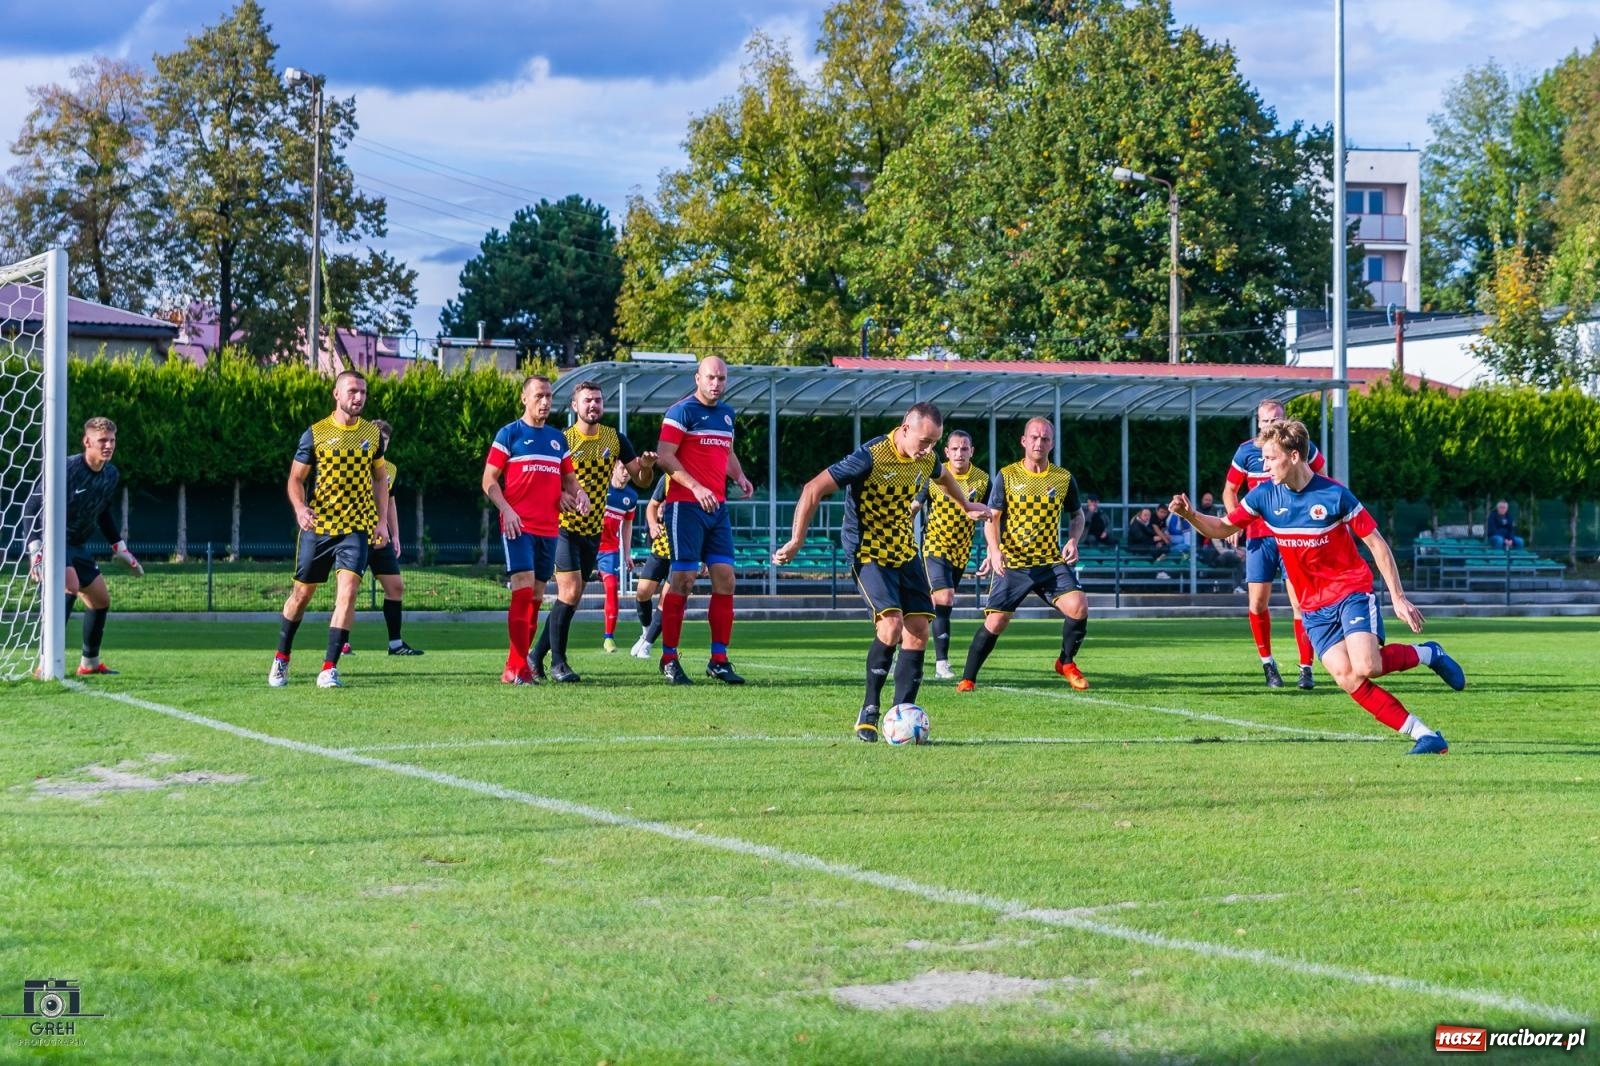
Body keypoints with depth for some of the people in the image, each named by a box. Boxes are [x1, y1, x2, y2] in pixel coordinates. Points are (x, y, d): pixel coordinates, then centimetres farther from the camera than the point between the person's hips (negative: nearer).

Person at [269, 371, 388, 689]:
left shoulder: (372, 434, 5)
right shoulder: (315, 434, -5)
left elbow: (380, 479, 15)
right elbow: (296, 478, -1)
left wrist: (382, 520, 4)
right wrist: (300, 508, -21)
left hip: (357, 527, 1)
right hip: (317, 526, -1)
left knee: (348, 590, -16)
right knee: (302, 593, 8)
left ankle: (329, 669, -13)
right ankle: (281, 659, 29)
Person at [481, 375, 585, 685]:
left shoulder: (558, 438, 16)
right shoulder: (509, 434, 0)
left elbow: (569, 478, 23)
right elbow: (489, 479, -2)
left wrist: (578, 494, 1)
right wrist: (506, 509, -16)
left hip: (549, 528, 6)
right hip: (518, 526, -6)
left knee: (536, 595, 8)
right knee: (523, 588, -16)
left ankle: (518, 664, 16)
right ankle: (516, 668, -18)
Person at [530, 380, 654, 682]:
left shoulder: (615, 439, 3)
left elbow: (640, 481, 6)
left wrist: (646, 467, -17)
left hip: (593, 530, 5)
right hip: (563, 527, -5)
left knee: (570, 598, 7)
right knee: (570, 592, -15)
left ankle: (537, 658, 19)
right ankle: (557, 662, -6)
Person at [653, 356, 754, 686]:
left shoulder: (727, 413, 16)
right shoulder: (681, 411, -7)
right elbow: (664, 457, -13)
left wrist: (739, 476, 9)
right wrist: (696, 488, -22)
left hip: (717, 507, 7)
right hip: (686, 506, -7)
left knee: (725, 578, 2)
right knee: (683, 578, -8)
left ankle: (719, 660, 8)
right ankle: (669, 659, 0)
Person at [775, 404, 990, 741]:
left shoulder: (927, 459, -3)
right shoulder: (870, 458, -24)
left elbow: (943, 476, 25)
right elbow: (813, 490, -22)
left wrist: (966, 505, 39)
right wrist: (796, 542, -22)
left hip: (906, 552, 7)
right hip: (868, 553, -7)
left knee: (918, 631, -3)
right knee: (891, 626, -23)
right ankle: (869, 710, -7)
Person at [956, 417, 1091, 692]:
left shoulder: (1064, 478, 4)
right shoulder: (1006, 476, -1)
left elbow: (1077, 515, 17)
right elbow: (992, 517, -1)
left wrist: (1073, 540, -3)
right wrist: (994, 549, -19)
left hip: (1052, 562, 1)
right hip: (1012, 564, -1)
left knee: (1078, 605, -20)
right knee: (995, 622, -6)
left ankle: (1066, 663, 4)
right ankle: (968, 678, 11)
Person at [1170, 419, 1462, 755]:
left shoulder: (1334, 494, -15)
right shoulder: (1265, 495, -2)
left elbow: (1376, 543, -8)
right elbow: (1222, 528, 6)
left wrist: (1398, 598, -9)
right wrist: (1190, 515, -14)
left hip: (1352, 591, -4)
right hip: (1314, 607, 4)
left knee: (1365, 667, -25)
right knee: (1347, 679, -14)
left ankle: (1427, 654, 5)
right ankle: (1423, 734, -8)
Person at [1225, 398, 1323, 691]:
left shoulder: (1302, 447, -2)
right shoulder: (1247, 451, 0)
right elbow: (1230, 490, 11)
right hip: (1259, 535, 1)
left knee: (1300, 603, -8)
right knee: (1257, 604, 1)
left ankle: (1306, 669, -2)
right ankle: (1267, 664, 19)